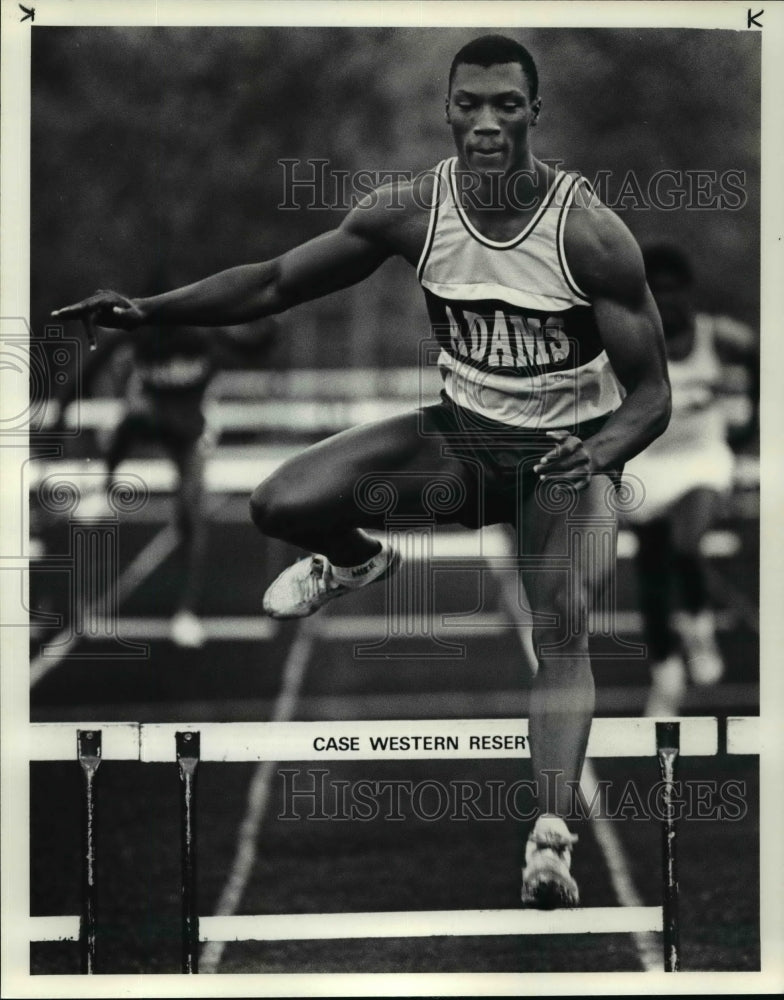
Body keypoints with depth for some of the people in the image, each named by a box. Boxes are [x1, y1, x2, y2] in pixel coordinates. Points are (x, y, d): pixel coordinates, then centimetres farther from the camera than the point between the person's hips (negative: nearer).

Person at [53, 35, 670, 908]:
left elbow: (650, 392, -16)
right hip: (460, 432, 4)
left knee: (561, 625, -27)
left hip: (568, 450, -3)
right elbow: (275, 283, -2)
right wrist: (146, 310, -13)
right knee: (282, 505, -15)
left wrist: (600, 455, -37)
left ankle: (551, 839, -32)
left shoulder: (589, 234, -21)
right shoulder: (413, 212, -12)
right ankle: (353, 562, 22)